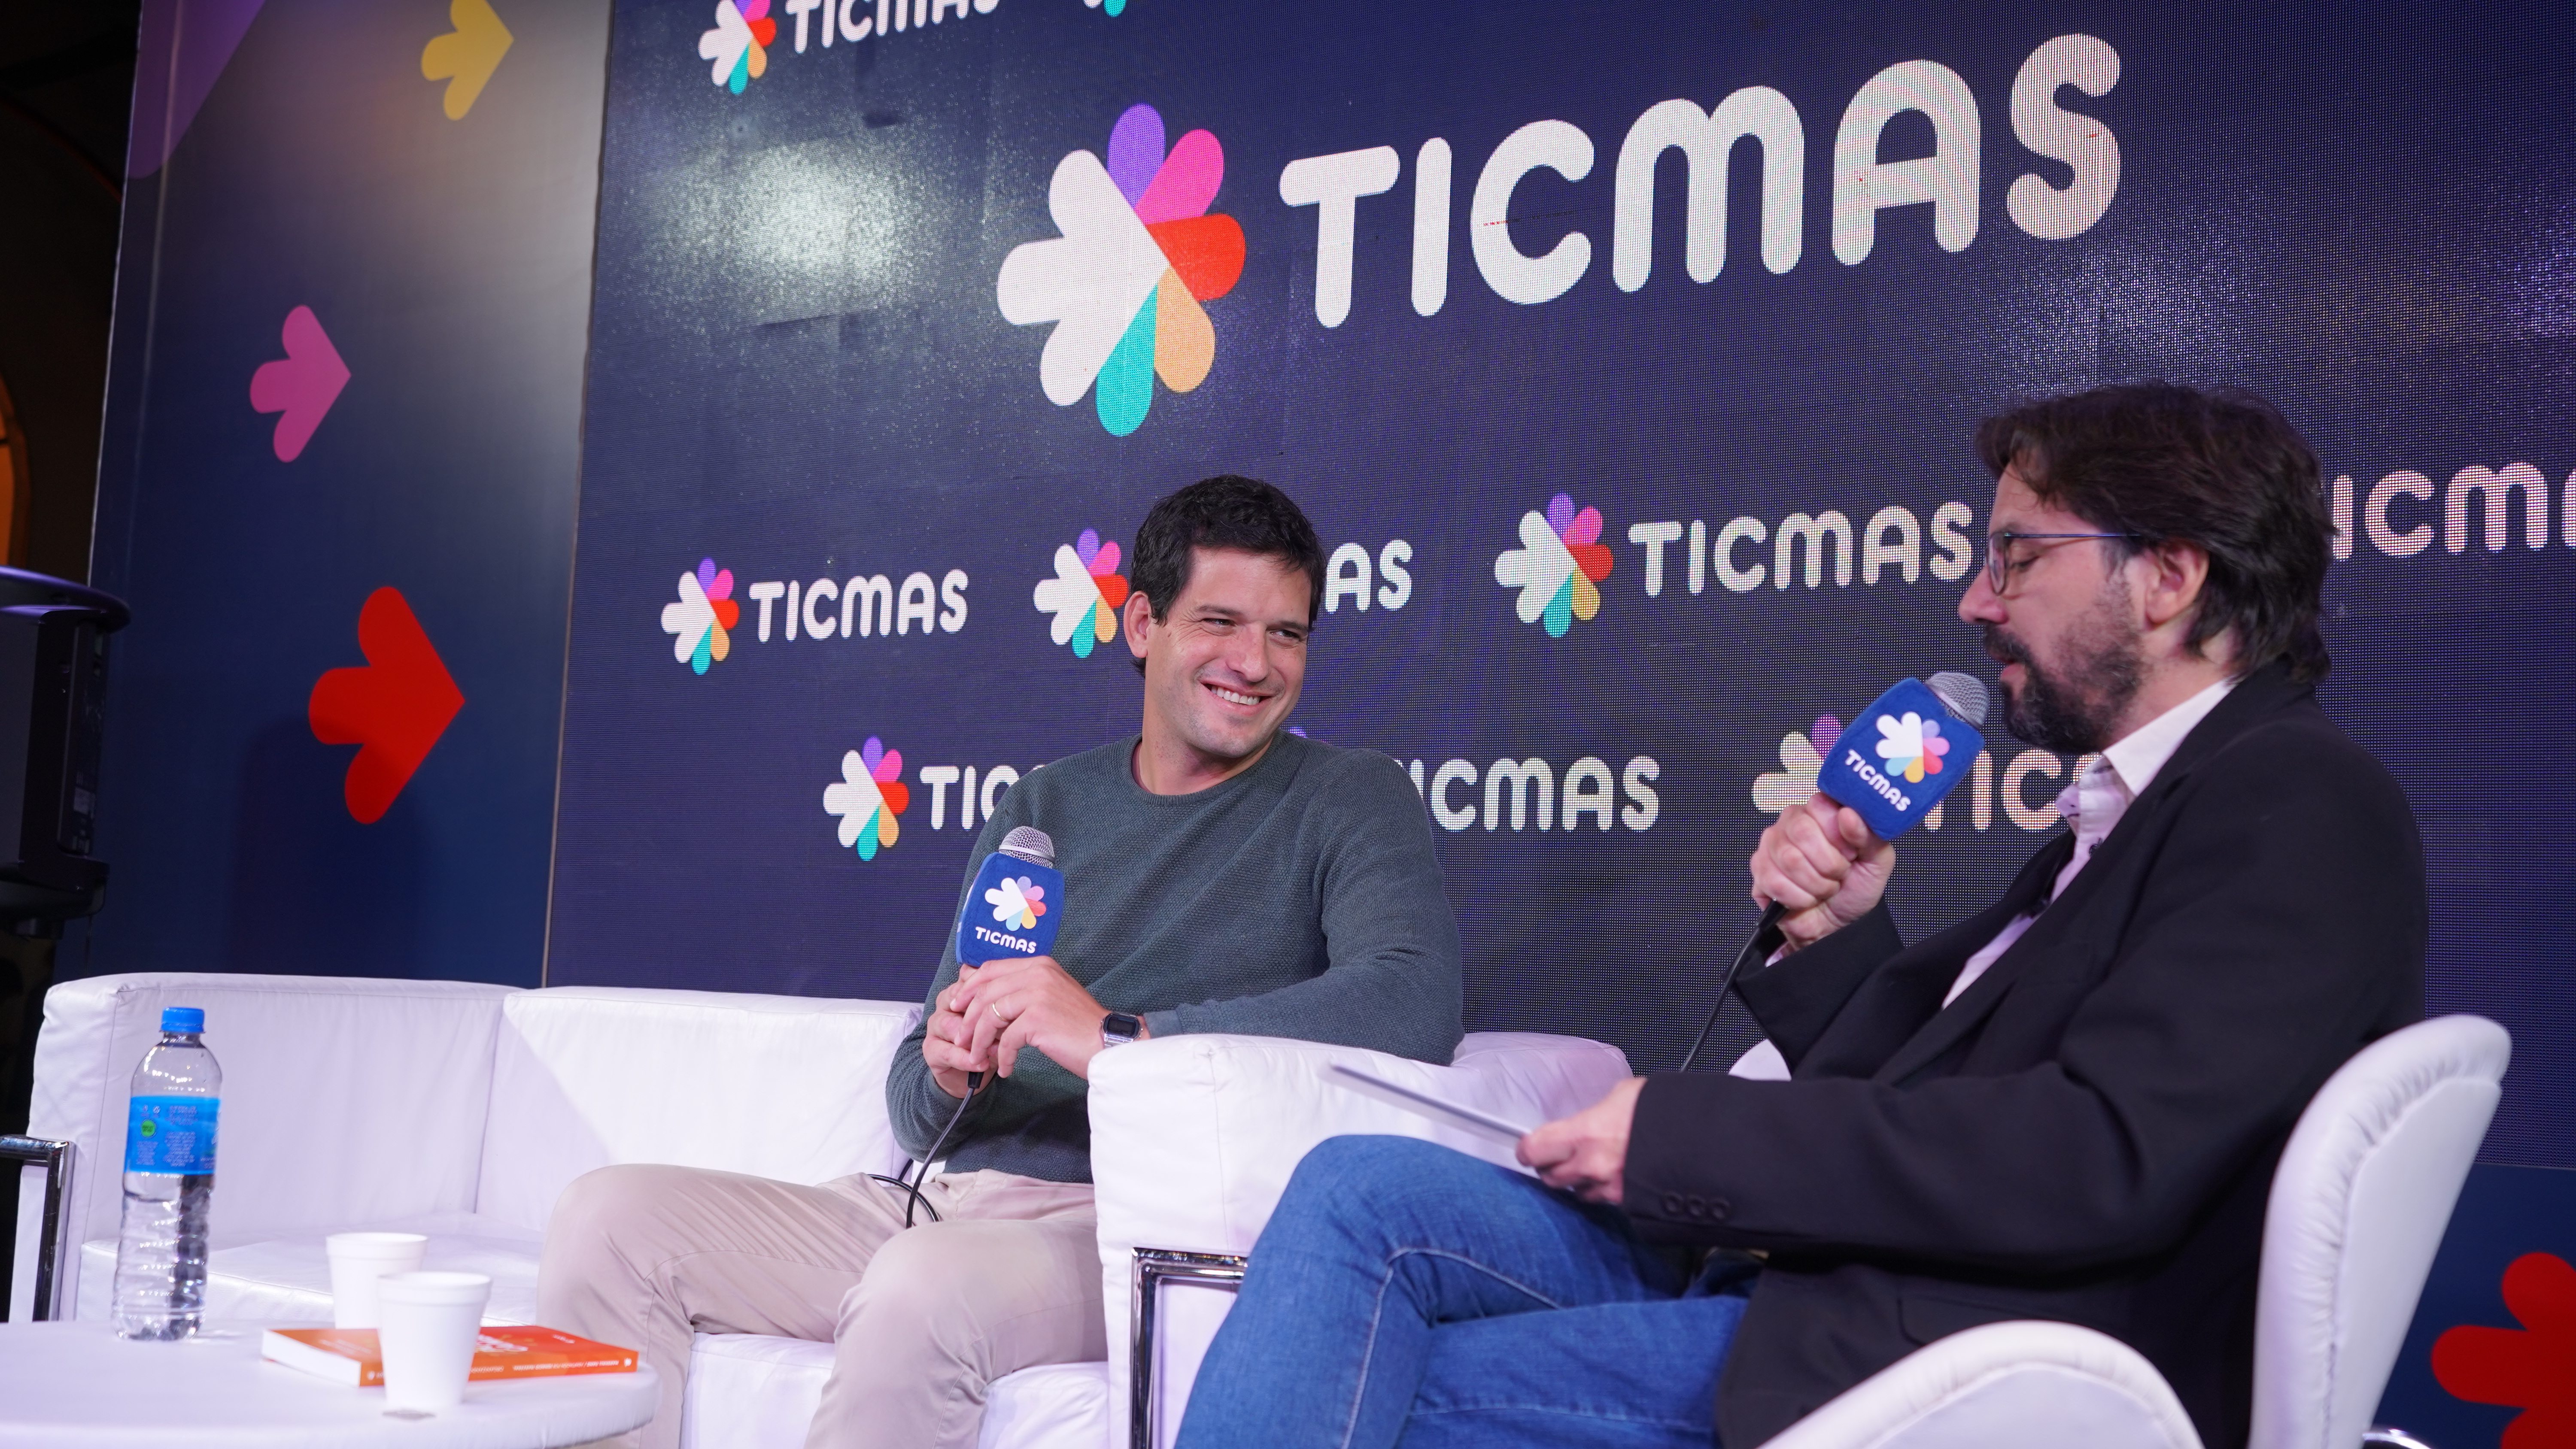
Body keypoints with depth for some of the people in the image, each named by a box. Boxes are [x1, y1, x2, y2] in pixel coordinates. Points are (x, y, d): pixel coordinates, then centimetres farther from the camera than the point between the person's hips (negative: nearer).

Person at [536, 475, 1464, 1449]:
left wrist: (1118, 1037, -25)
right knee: (608, 1218, -10)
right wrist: (945, 1069, -8)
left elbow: (1416, 1005, -20)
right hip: (941, 1200, 6)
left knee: (928, 1283, -36)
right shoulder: (1041, 809, 19)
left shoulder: (1348, 802, 3)